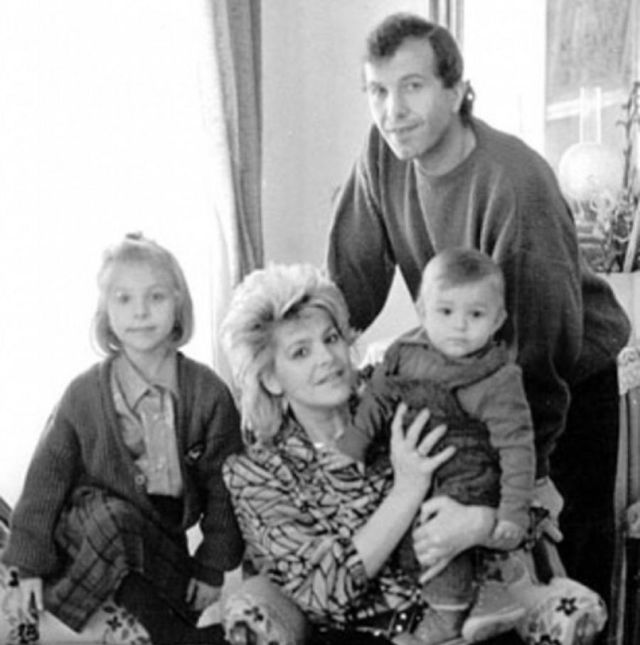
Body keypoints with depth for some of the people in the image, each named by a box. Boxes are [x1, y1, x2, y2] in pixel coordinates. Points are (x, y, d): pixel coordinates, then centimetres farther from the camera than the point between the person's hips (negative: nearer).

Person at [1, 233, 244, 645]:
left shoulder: (209, 393, -10)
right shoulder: (85, 393, -10)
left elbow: (224, 485, -4)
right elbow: (48, 473, -5)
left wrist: (213, 568, -4)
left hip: (163, 537, 2)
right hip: (92, 524, -2)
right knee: (114, 521, -35)